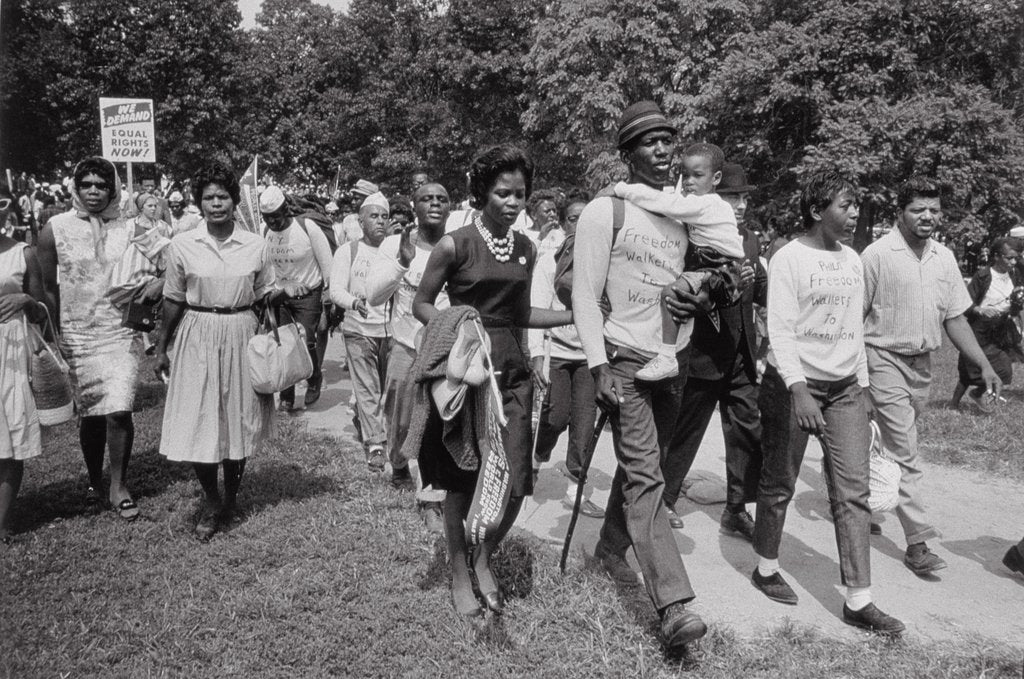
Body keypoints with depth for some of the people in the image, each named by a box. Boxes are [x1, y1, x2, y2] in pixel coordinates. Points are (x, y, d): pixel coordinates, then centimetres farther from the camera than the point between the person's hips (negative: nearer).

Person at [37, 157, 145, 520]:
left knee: (119, 411, -10)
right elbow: (46, 286, 4)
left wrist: (154, 289, -15)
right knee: (90, 415, 10)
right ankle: (94, 482, 31)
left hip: (120, 333, -1)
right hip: (77, 336, 1)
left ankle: (119, 486, 8)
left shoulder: (128, 229, -1)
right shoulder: (55, 229, -1)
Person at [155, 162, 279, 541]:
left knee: (238, 418, 9)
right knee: (197, 422, -2)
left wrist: (276, 295, -11)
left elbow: (264, 294, 11)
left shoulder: (257, 245, 0)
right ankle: (210, 501, 18)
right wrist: (162, 347, 7)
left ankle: (231, 498, 27)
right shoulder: (182, 246, -2)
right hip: (197, 337, -1)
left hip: (241, 336, 1)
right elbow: (174, 300, 5)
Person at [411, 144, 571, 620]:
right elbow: (421, 304, 1)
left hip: (511, 370, 4)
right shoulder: (456, 245, -6)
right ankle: (459, 576, 27)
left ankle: (484, 561, 28)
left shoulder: (526, 249, 10)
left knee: (515, 485, 0)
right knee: (462, 483, 5)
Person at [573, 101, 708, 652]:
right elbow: (585, 295, -9)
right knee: (644, 478, -11)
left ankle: (611, 547, 34)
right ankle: (674, 606, -14)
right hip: (625, 361, -6)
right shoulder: (605, 211, -6)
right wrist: (599, 366, -16)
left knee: (639, 467, 14)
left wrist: (703, 290, 4)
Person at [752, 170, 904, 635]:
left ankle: (858, 600, 5)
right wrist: (799, 389, -26)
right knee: (779, 484, 7)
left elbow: (855, 328, 16)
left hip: (844, 388, 6)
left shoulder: (852, 261, 10)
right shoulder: (789, 258, -10)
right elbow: (780, 330, -16)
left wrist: (862, 386, 14)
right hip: (793, 386, -6)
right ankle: (766, 568, 27)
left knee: (853, 492, 1)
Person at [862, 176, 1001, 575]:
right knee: (904, 453, -7)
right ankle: (917, 542, -3)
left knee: (891, 446, 15)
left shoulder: (944, 258, 8)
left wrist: (984, 366, 4)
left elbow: (955, 318, 11)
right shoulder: (878, 254, -11)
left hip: (922, 363, 6)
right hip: (885, 359, -6)